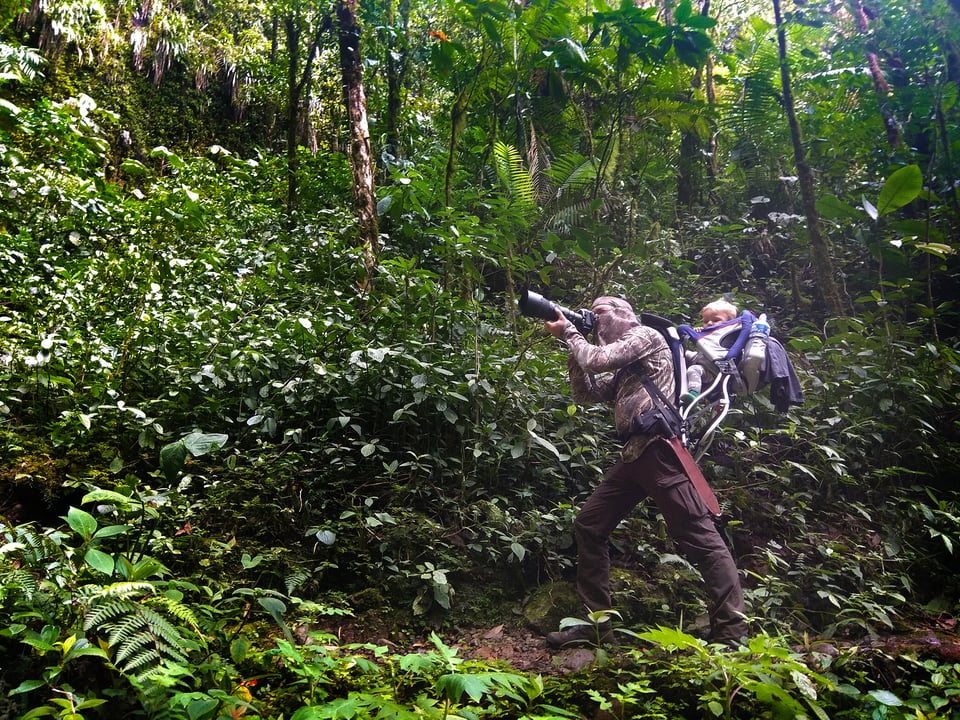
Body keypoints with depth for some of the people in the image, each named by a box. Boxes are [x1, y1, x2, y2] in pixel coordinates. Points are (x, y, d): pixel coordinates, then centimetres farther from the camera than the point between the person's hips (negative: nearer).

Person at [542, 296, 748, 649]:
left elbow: (598, 359, -7)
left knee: (698, 535, -11)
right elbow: (586, 393, 23)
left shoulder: (646, 335, 4)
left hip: (658, 447, -10)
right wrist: (573, 346, 17)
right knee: (588, 526, 8)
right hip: (633, 454, 10)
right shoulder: (621, 370, 28)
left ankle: (732, 633, -9)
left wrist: (569, 332, 9)